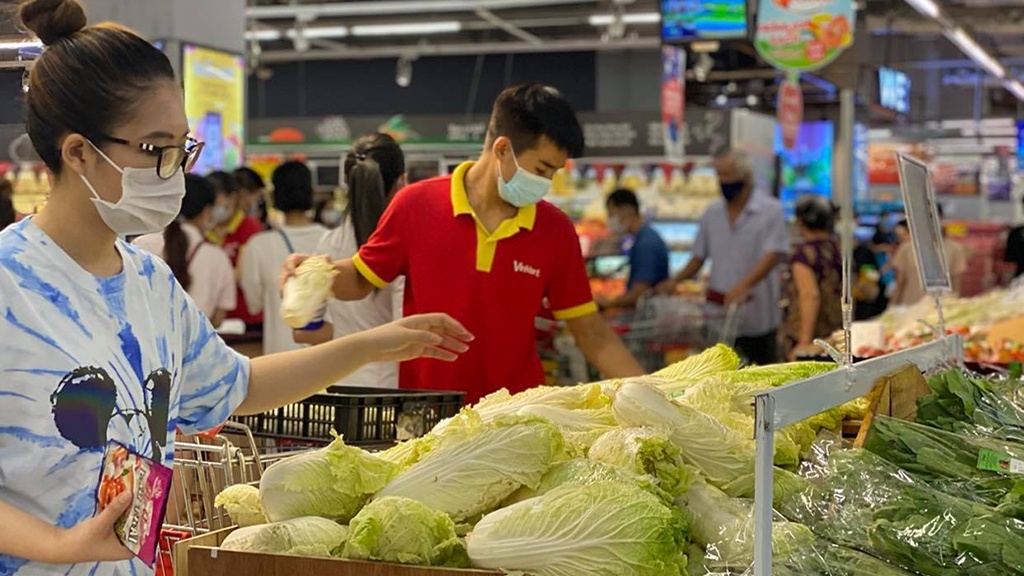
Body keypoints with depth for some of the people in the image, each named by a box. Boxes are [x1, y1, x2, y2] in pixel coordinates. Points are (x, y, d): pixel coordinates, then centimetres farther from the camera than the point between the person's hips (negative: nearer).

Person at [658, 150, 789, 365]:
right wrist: (675, 281, 0)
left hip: (757, 316, -4)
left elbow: (774, 255, -13)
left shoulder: (771, 210, -2)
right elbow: (699, 257, 18)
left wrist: (743, 286, -28)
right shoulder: (712, 214, 12)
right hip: (718, 315, 4)